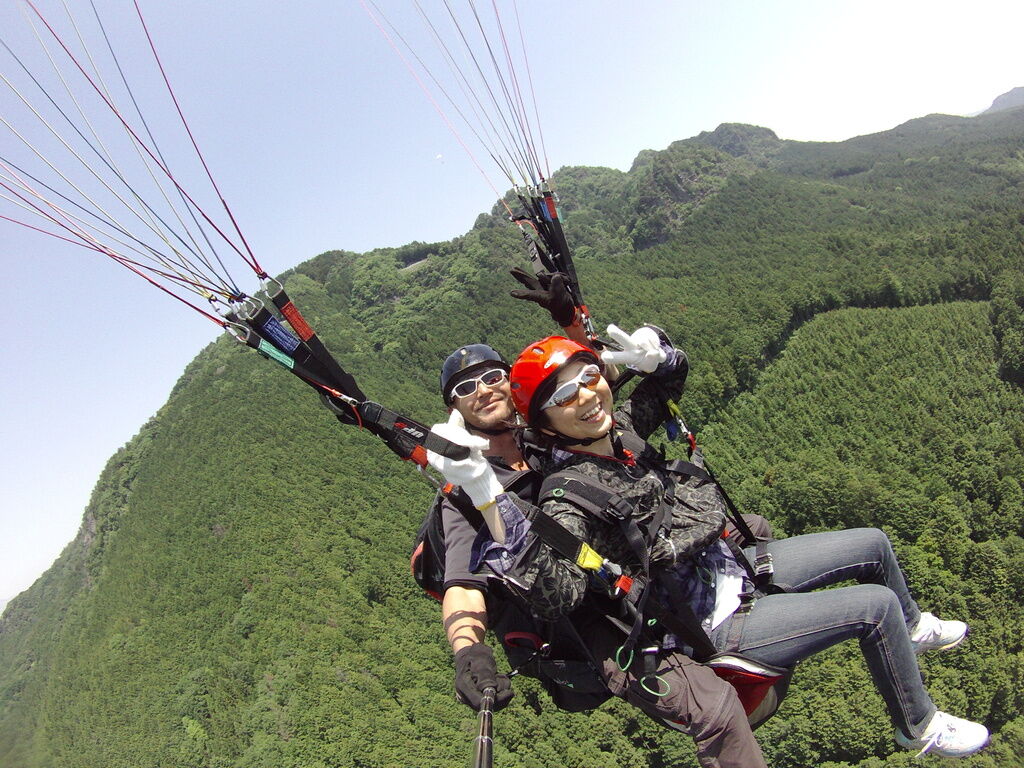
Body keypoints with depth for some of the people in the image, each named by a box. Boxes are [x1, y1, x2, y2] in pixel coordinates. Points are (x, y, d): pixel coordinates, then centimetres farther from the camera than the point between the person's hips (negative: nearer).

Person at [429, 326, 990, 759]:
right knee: (877, 606, -10)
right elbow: (558, 595, -44)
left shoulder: (623, 425, -6)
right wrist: (489, 505, -55)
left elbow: (672, 372, 12)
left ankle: (912, 631, 51)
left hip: (737, 564, 8)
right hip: (720, 622, -8)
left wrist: (652, 352, -12)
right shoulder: (569, 493, -28)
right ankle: (919, 727, 20)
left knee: (874, 546, 17)